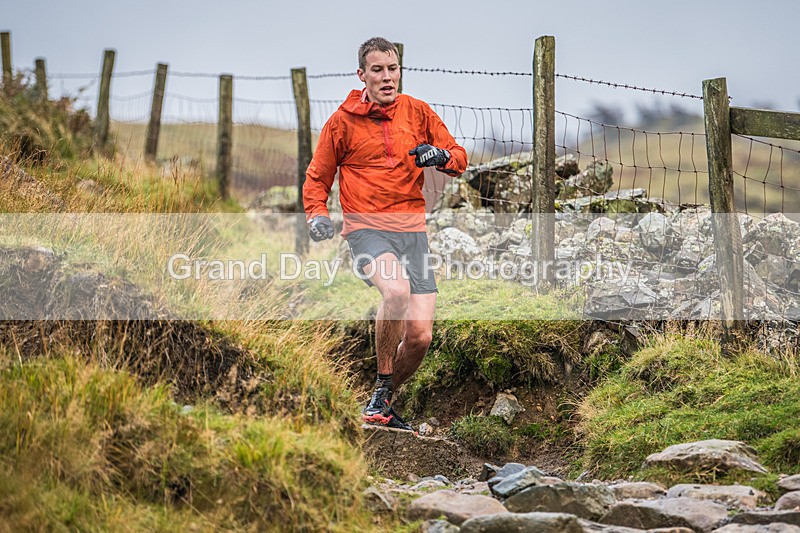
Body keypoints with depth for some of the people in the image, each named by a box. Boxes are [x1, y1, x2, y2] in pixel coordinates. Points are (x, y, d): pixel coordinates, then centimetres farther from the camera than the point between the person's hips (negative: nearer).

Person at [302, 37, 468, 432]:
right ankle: (382, 386, -16)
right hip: (365, 228, -3)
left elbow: (459, 159, 12)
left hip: (412, 231, 3)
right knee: (397, 289, -35)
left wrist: (441, 156, -12)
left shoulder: (417, 112, 8)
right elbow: (317, 177, 12)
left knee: (419, 336, -5)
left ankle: (383, 401, 22)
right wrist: (317, 215, -7)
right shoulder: (343, 121, 3)